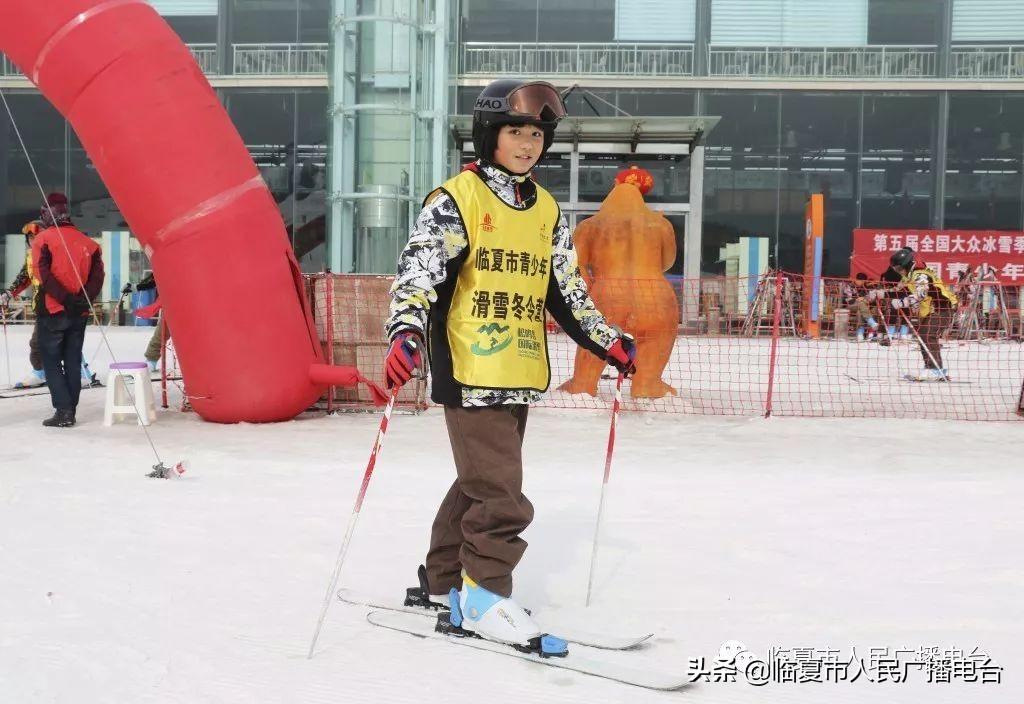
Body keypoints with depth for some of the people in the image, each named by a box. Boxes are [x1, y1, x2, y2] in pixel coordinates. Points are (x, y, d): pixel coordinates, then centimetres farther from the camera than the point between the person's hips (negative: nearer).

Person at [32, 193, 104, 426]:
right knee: (73, 361, 12)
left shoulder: (43, 239, -5)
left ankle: (63, 410, -6)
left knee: (51, 361, 3)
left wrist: (65, 299, -16)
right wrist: (83, 299, -10)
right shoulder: (86, 242, 7)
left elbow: (44, 275, -16)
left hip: (52, 311, -4)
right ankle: (70, 411, 13)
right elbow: (98, 274, -3)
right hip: (80, 314, 4)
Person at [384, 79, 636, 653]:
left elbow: (566, 292, 22)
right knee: (500, 493, -9)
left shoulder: (548, 211, 14)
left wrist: (608, 342, 18)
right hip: (470, 373, -7)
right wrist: (407, 333, -31)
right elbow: (418, 272, -16)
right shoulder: (457, 199, -7)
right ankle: (484, 592, 6)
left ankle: (443, 580, 30)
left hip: (521, 376, 7)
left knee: (479, 482, 16)